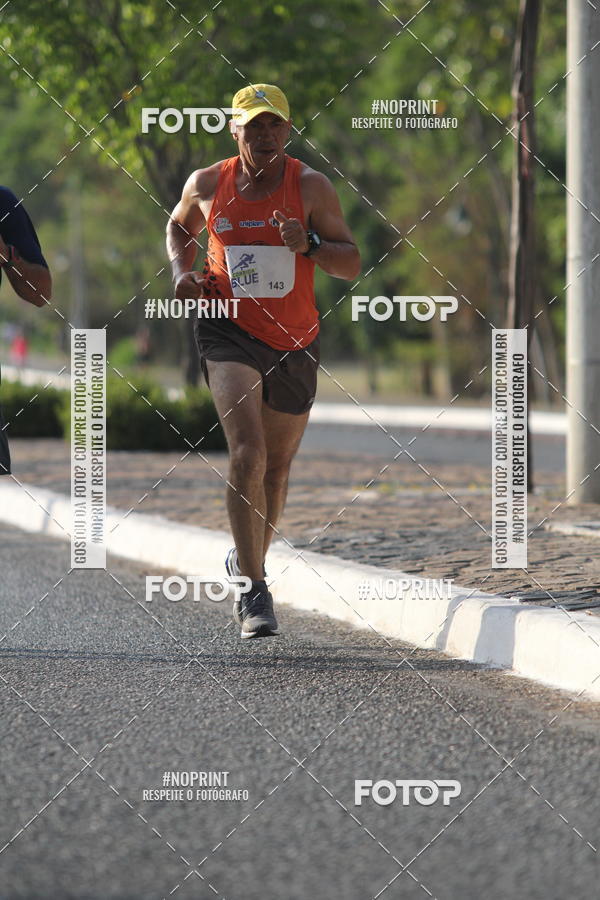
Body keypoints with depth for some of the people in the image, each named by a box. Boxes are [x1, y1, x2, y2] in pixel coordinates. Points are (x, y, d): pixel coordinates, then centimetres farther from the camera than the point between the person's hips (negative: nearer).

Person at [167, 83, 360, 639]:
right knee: (246, 453, -22)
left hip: (293, 342, 2)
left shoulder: (310, 187, -6)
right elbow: (179, 228, 21)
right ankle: (254, 591, -22)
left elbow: (352, 264, -8)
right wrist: (181, 272, 2)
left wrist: (309, 246, -27)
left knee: (276, 468, 15)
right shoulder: (208, 184, -1)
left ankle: (246, 562, 43)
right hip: (228, 328, -2)